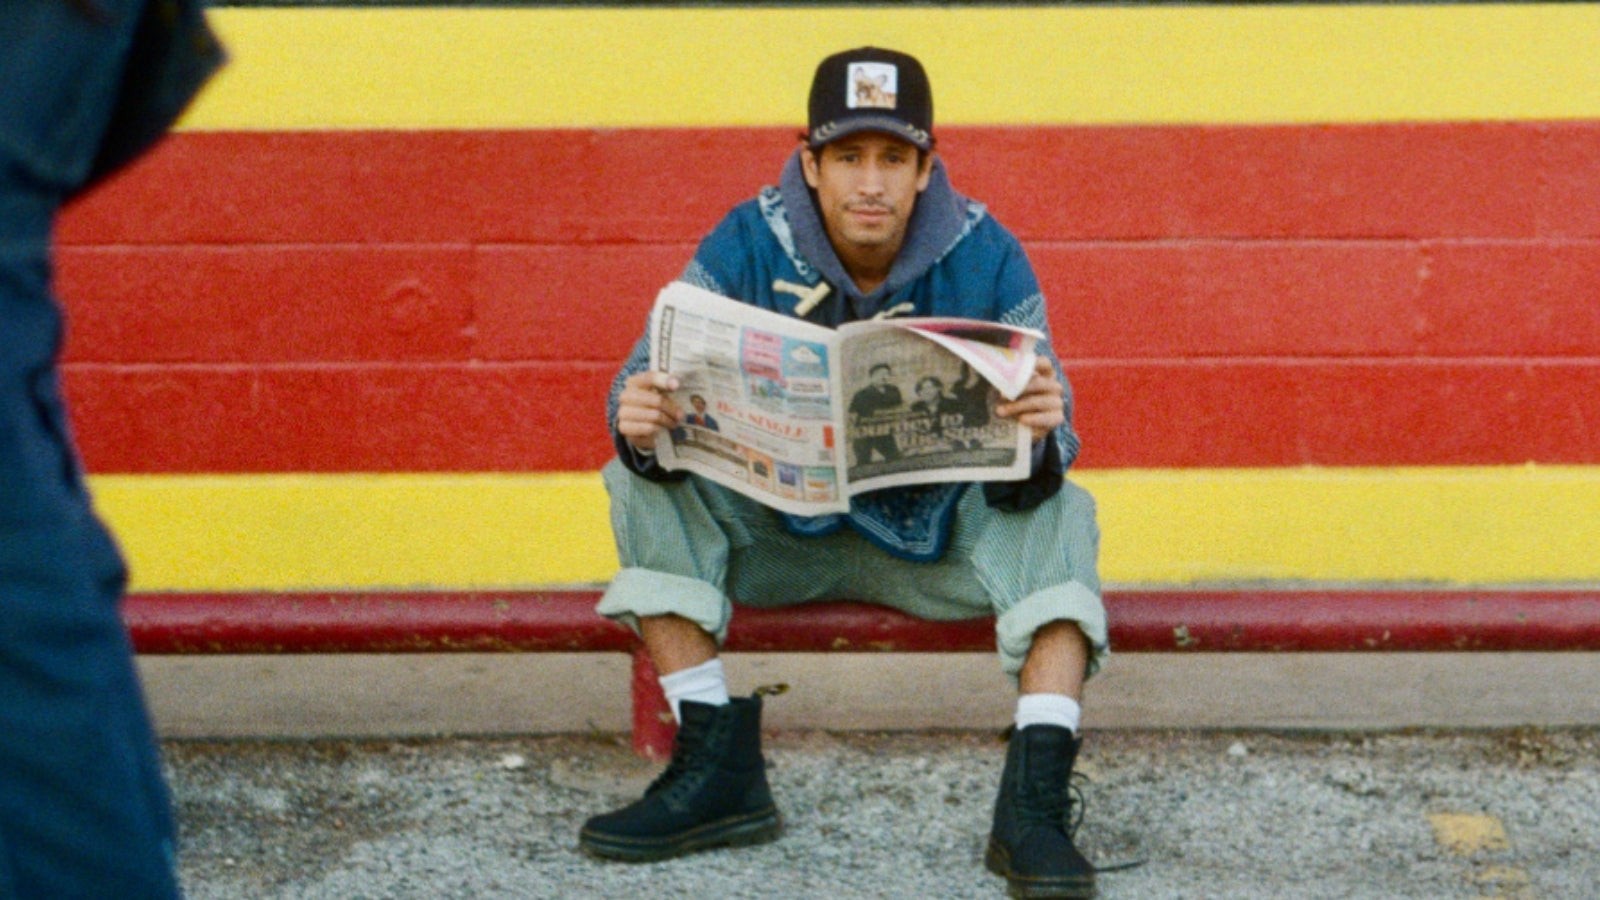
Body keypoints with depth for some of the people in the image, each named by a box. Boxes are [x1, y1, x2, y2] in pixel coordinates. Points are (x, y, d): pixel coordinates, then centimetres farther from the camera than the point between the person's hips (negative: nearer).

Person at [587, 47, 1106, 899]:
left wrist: (1042, 434, -43)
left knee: (1060, 513, -27)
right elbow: (650, 377, -17)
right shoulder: (746, 247, -11)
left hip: (936, 535, -1)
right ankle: (717, 771, -27)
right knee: (644, 485, -22)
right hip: (778, 532, 1)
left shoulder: (986, 259, -13)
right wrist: (641, 426, -42)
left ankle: (1033, 801, -36)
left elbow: (1034, 463, -17)